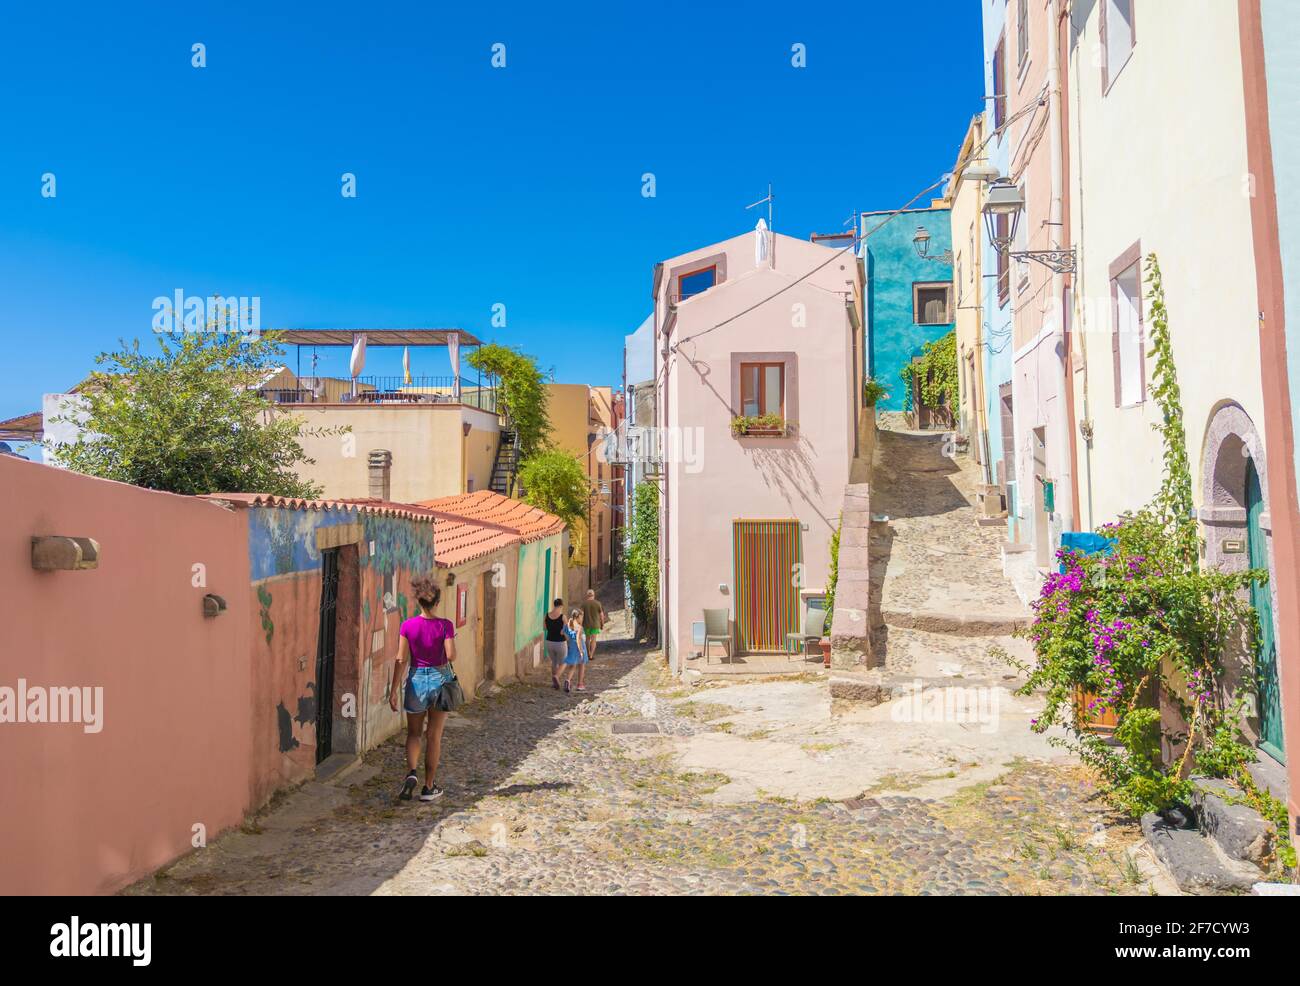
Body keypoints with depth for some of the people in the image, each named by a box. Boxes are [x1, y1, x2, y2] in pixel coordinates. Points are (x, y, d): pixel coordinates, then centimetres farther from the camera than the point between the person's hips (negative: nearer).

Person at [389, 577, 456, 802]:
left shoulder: (408, 626, -8)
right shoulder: (445, 625, -11)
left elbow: (401, 660, -7)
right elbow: (451, 656, -16)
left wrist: (394, 690, -1)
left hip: (417, 680, 1)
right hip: (440, 679, -1)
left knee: (413, 733, 17)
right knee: (434, 735, 10)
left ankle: (411, 773, -7)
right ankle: (428, 787, 16)